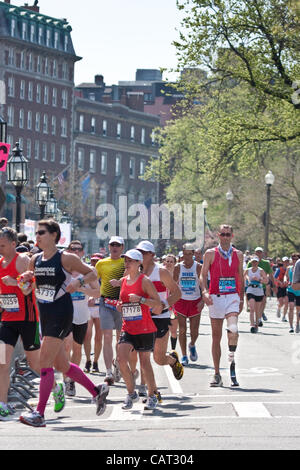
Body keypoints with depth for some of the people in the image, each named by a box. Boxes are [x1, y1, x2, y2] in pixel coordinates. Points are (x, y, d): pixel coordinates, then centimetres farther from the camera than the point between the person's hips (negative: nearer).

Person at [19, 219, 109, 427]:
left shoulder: (66, 258, -9)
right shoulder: (35, 260, 9)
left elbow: (93, 273, -1)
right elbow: (28, 288, 21)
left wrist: (79, 282, -20)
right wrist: (27, 279, -2)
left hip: (61, 314, -8)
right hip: (45, 315, 8)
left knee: (45, 362, -12)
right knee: (61, 365, 13)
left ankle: (40, 414, -11)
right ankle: (97, 391, 31)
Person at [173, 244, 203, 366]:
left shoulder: (199, 267, -4)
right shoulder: (178, 268, 1)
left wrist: (202, 301, -14)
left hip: (195, 301, -1)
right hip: (181, 301, 1)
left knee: (194, 330, 2)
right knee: (182, 329, -3)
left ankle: (192, 345, 36)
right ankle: (184, 356, 5)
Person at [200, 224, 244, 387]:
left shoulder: (238, 254, 10)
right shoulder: (211, 254, 2)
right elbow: (203, 275, -1)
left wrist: (241, 298, 16)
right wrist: (205, 291, -18)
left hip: (232, 297, 1)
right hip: (215, 298, -1)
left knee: (233, 330, -25)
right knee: (216, 336, 4)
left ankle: (231, 361, -4)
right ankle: (217, 375, 11)